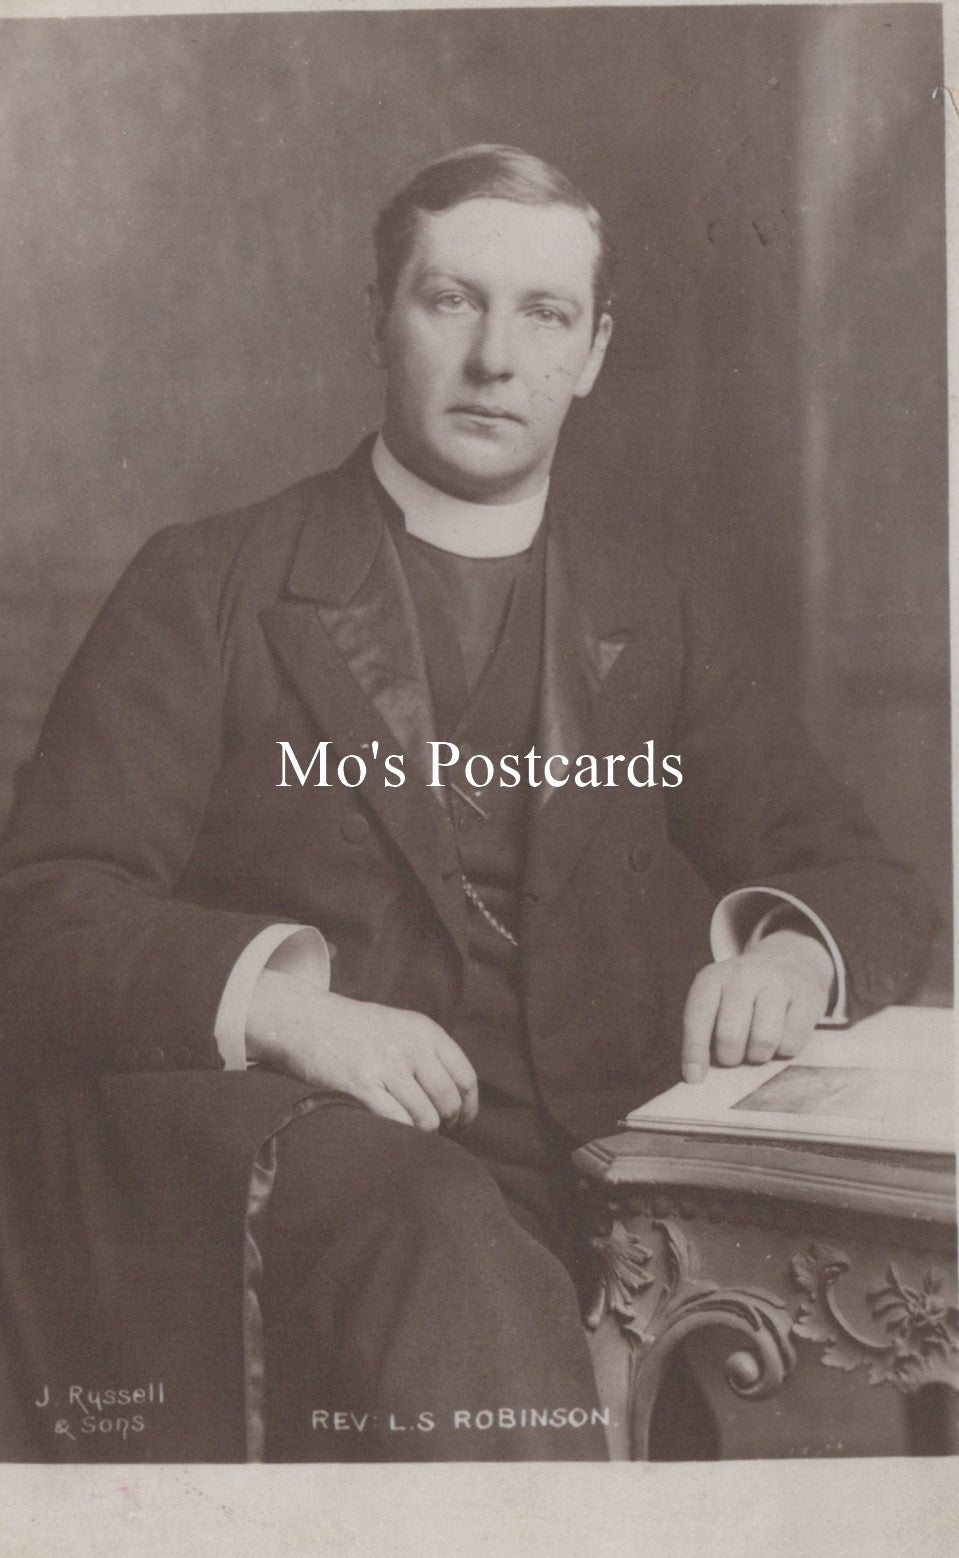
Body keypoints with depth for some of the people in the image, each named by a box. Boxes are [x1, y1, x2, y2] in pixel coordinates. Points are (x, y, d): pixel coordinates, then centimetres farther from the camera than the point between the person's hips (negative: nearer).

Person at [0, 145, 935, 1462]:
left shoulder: (658, 607, 17)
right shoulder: (206, 590, 8)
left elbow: (864, 883, 16)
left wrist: (792, 951, -8)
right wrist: (273, 990, -20)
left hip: (625, 1162, 4)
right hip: (342, 1161, -3)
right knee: (459, 1265, -37)